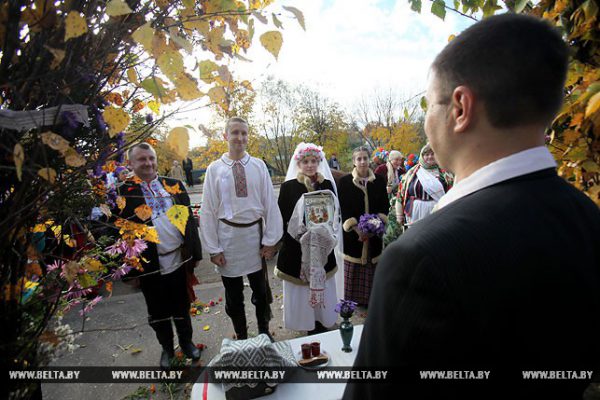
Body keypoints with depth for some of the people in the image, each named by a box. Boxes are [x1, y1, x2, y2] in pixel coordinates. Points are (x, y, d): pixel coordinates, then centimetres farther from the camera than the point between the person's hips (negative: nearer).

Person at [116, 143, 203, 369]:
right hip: (150, 266, -2)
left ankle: (186, 341, 43)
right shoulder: (124, 192, -8)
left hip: (180, 259, 2)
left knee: (182, 307, 20)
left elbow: (189, 219, 5)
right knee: (158, 312, 17)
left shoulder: (174, 185, 2)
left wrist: (196, 252, 6)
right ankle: (166, 347, 41)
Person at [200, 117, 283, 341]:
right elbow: (208, 210, -4)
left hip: (255, 233, 1)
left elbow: (270, 203, -3)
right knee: (233, 295, 15)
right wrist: (213, 248, -6)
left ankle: (264, 331, 41)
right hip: (228, 235, 0)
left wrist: (270, 240, -5)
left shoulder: (259, 166, -3)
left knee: (261, 289, 18)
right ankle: (241, 337, 37)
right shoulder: (215, 169, -6)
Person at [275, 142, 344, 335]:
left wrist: (327, 233, -6)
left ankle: (322, 319, 33)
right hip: (297, 248, -3)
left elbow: (334, 214, 9)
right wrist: (300, 234, -11)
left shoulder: (327, 184, 3)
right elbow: (282, 218, -4)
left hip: (322, 246, 3)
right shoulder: (288, 186, -6)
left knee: (323, 285, 13)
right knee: (301, 288, 6)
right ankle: (307, 324, 25)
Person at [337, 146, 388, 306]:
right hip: (352, 232, -2)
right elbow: (343, 208, -6)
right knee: (354, 268, 3)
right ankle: (353, 299, 18)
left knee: (372, 266, 6)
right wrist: (357, 229, -15)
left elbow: (384, 205, 6)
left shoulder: (379, 181, 5)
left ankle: (371, 298, 21)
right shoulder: (345, 181, -3)